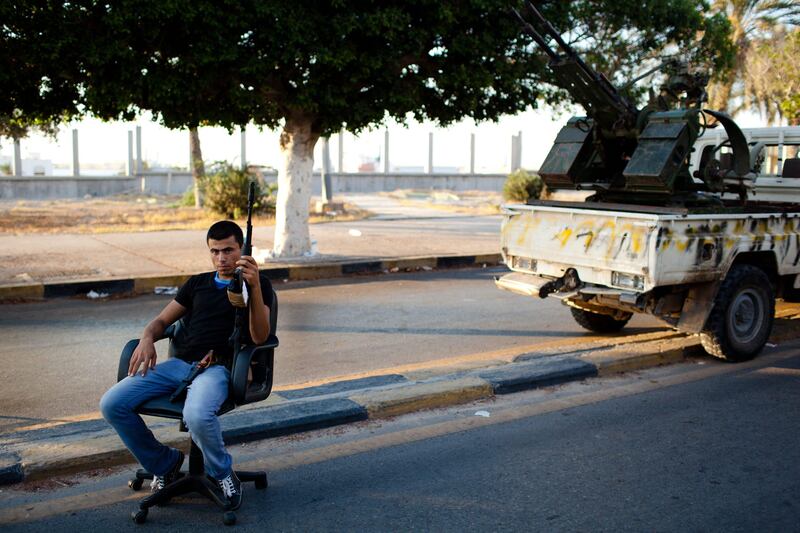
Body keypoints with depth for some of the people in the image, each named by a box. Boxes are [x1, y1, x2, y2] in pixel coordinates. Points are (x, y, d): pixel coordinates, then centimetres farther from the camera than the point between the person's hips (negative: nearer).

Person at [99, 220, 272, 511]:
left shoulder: (257, 284, 8)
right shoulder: (197, 283, 24)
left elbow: (259, 337, -6)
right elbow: (161, 321, 24)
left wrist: (254, 286, -19)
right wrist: (147, 338, -1)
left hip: (218, 367, -5)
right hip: (179, 362, 6)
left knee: (197, 416, -37)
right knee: (111, 404, -13)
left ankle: (223, 474, -5)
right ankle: (164, 463, 9)